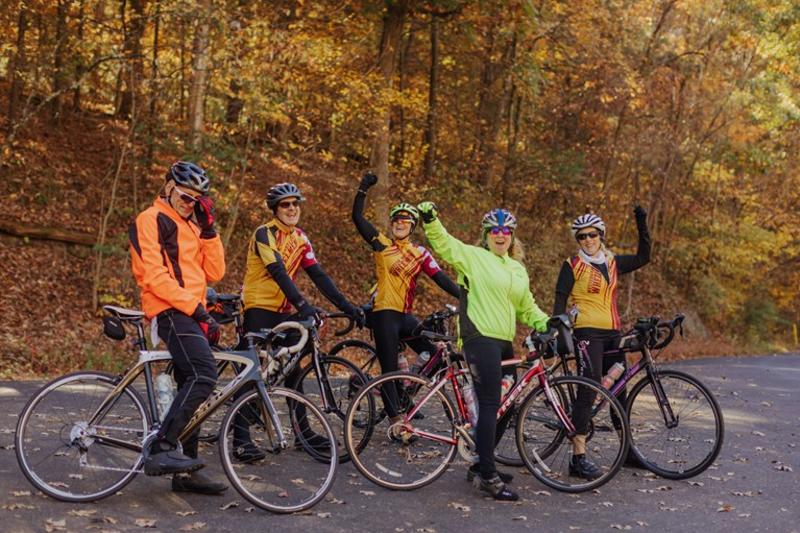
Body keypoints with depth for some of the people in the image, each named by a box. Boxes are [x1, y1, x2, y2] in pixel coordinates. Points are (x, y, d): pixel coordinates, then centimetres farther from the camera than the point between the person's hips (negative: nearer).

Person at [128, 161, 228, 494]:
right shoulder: (150, 220, -2)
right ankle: (161, 450, -23)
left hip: (192, 313, 9)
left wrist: (208, 230, 3)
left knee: (191, 386, 8)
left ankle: (187, 472, 13)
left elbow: (214, 273, 12)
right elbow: (154, 275, -14)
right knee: (204, 375, -25)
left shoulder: (190, 226, 23)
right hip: (170, 311, -9)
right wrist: (195, 308, -17)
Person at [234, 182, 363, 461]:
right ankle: (241, 440, -7)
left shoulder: (300, 238, 8)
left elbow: (318, 275, 2)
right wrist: (302, 304, -38)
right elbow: (278, 272, -26)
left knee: (292, 371, 10)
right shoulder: (264, 234, -13)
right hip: (260, 309, -7)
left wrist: (346, 306, -7)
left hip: (285, 311, 7)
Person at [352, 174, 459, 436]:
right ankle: (395, 420, 4)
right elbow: (357, 217, -7)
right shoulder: (382, 244, 1)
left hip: (406, 315, 5)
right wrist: (363, 189, -16)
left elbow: (440, 277, 0)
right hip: (385, 313, -4)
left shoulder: (420, 253, 9)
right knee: (390, 369, -2)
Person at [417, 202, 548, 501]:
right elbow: (443, 243, -14)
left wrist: (545, 323, 10)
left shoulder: (518, 269, 21)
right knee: (490, 405, -12)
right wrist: (430, 220, -31)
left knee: (502, 405, 12)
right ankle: (488, 476, -9)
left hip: (504, 343, 8)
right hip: (480, 339, -8)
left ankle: (481, 465, 26)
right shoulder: (473, 257, 0)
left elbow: (526, 308, 27)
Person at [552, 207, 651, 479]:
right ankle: (578, 456, -15)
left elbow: (643, 258, 11)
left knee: (619, 389, 11)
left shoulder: (612, 262, 13)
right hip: (588, 332, -6)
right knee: (589, 388, -15)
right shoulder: (572, 265, -2)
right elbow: (560, 300, -4)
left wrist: (641, 224, 4)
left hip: (613, 333, 6)